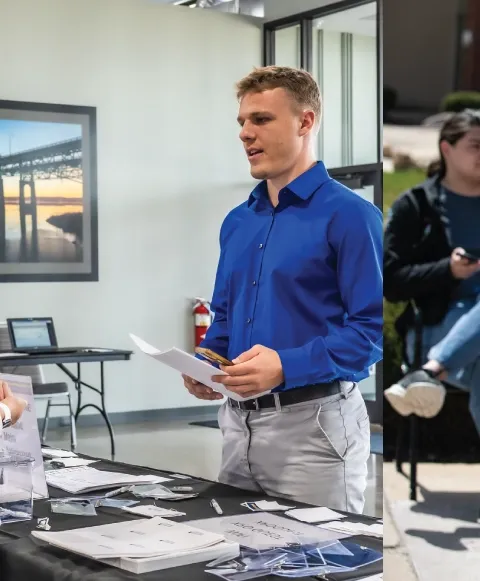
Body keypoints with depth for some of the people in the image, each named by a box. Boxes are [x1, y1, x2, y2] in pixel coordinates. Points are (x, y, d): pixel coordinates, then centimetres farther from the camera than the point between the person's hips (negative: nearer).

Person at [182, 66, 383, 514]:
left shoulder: (348, 215, -10)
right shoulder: (237, 221, 14)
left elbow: (373, 326, -16)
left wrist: (287, 367, -25)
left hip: (313, 423, -7)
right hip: (238, 420, 7)